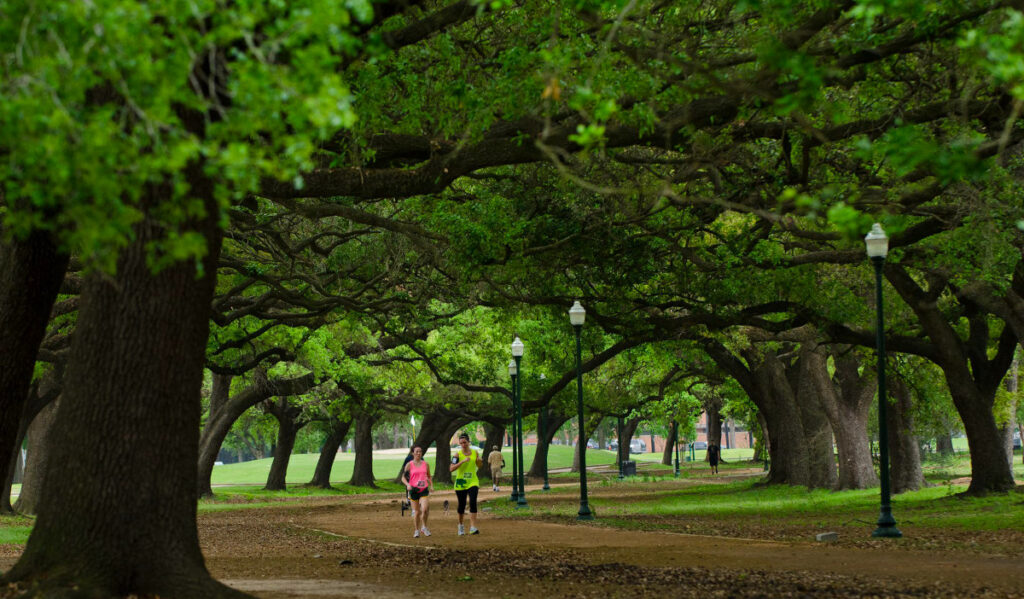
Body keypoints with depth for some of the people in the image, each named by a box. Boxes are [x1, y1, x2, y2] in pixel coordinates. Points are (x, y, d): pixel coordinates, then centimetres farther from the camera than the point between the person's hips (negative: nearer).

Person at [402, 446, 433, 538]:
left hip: (424, 490, 1)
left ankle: (424, 527, 7)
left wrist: (431, 485, 7)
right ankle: (416, 530, 18)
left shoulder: (426, 464, 9)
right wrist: (407, 484, -16)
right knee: (416, 512, 2)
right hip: (414, 490, -1)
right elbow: (403, 477, 2)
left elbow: (429, 476, 21)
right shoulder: (409, 465, 1)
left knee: (425, 509, -16)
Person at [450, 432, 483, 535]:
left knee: (473, 503, -16)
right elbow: (451, 468, -17)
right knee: (462, 505, 10)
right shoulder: (457, 454, -7)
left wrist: (480, 461, -5)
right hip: (460, 483, -1)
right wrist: (463, 461, -26)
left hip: (473, 482, 1)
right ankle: (461, 524, 34)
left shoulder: (475, 453, 3)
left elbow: (479, 465, 19)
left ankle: (473, 527, -18)